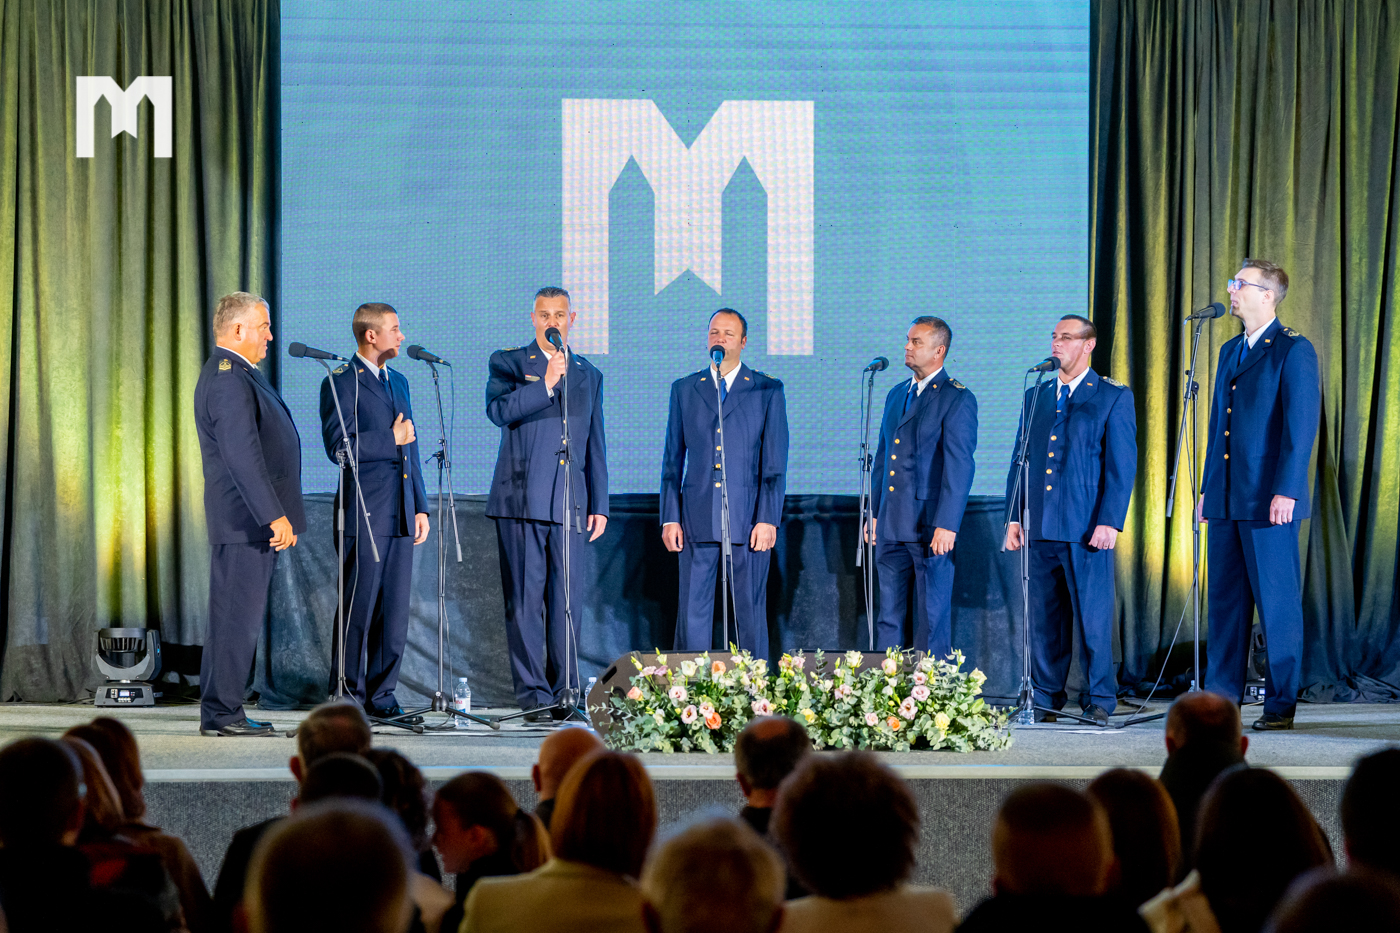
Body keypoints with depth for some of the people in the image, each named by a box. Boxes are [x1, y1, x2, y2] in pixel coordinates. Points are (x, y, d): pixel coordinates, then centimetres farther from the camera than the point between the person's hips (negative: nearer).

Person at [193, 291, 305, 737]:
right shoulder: (228, 379, -16)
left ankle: (222, 711, 16)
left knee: (240, 616, 12)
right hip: (246, 520, -11)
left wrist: (276, 514, 24)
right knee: (236, 616, -8)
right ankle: (221, 713, -5)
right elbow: (242, 457, -23)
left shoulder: (235, 374, 19)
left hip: (254, 519, 11)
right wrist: (274, 516, -24)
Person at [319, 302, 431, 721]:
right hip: (364, 514, -7)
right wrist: (391, 439, -11)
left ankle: (381, 695, 12)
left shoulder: (398, 381, 19)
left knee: (395, 610, 6)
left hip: (400, 514, 7)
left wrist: (420, 507, 18)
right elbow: (339, 447, -15)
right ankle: (348, 696, 1)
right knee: (359, 607, -5)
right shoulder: (341, 383, -5)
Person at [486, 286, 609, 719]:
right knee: (525, 600, -4)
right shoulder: (508, 362, 7)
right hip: (521, 500, -3)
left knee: (568, 600, 1)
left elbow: (595, 445, 18)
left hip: (569, 504, 3)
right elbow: (498, 410, -12)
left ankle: (565, 691, 8)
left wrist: (599, 504, 12)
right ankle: (533, 693, -1)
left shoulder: (589, 375, 18)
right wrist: (547, 383, -20)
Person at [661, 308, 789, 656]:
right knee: (692, 614, 0)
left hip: (749, 521, -2)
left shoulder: (768, 390, 6)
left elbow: (775, 461, 2)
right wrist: (670, 517, 3)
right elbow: (673, 459, 12)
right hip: (697, 520, 2)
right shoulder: (684, 389, 13)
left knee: (750, 614, 2)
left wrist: (768, 519, -7)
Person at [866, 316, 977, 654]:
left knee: (932, 617, -1)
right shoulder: (897, 395, 16)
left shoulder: (957, 399, -8)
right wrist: (874, 512, 16)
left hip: (931, 527, -7)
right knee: (889, 617, 10)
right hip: (891, 526, 7)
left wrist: (946, 526, -19)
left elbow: (960, 466, -13)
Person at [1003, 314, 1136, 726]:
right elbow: (1020, 460, 18)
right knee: (1044, 618, 7)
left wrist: (1110, 521, -12)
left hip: (1087, 528, -5)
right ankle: (1046, 698, 14)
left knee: (1093, 617, -3)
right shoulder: (1035, 396, 16)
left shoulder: (1114, 398, 2)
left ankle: (1099, 700, 4)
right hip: (1040, 526, 5)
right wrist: (1014, 516, 10)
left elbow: (1122, 465, -4)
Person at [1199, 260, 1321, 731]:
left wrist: (1285, 492, -19)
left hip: (1268, 501, -8)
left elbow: (1302, 424, -13)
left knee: (1278, 604, -2)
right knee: (1225, 602, 9)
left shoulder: (1294, 350, -7)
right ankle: (1221, 700, 14)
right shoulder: (1230, 351, 17)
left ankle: (1280, 705, 3)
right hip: (1227, 499, 8)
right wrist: (1208, 489, 17)